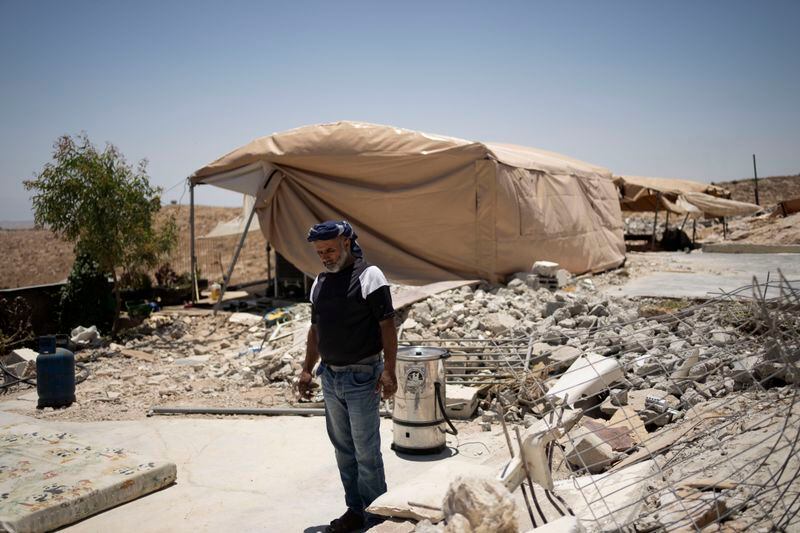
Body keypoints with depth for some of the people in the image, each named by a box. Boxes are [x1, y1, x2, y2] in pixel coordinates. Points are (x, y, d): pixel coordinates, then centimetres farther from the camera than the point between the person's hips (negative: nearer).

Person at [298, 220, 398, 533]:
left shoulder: (368, 276, -11)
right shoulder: (320, 282, 10)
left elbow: (387, 325, -13)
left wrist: (388, 370, -20)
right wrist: (307, 369, 15)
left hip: (362, 378, -7)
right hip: (330, 377, 7)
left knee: (366, 451, 0)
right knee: (343, 449, 14)